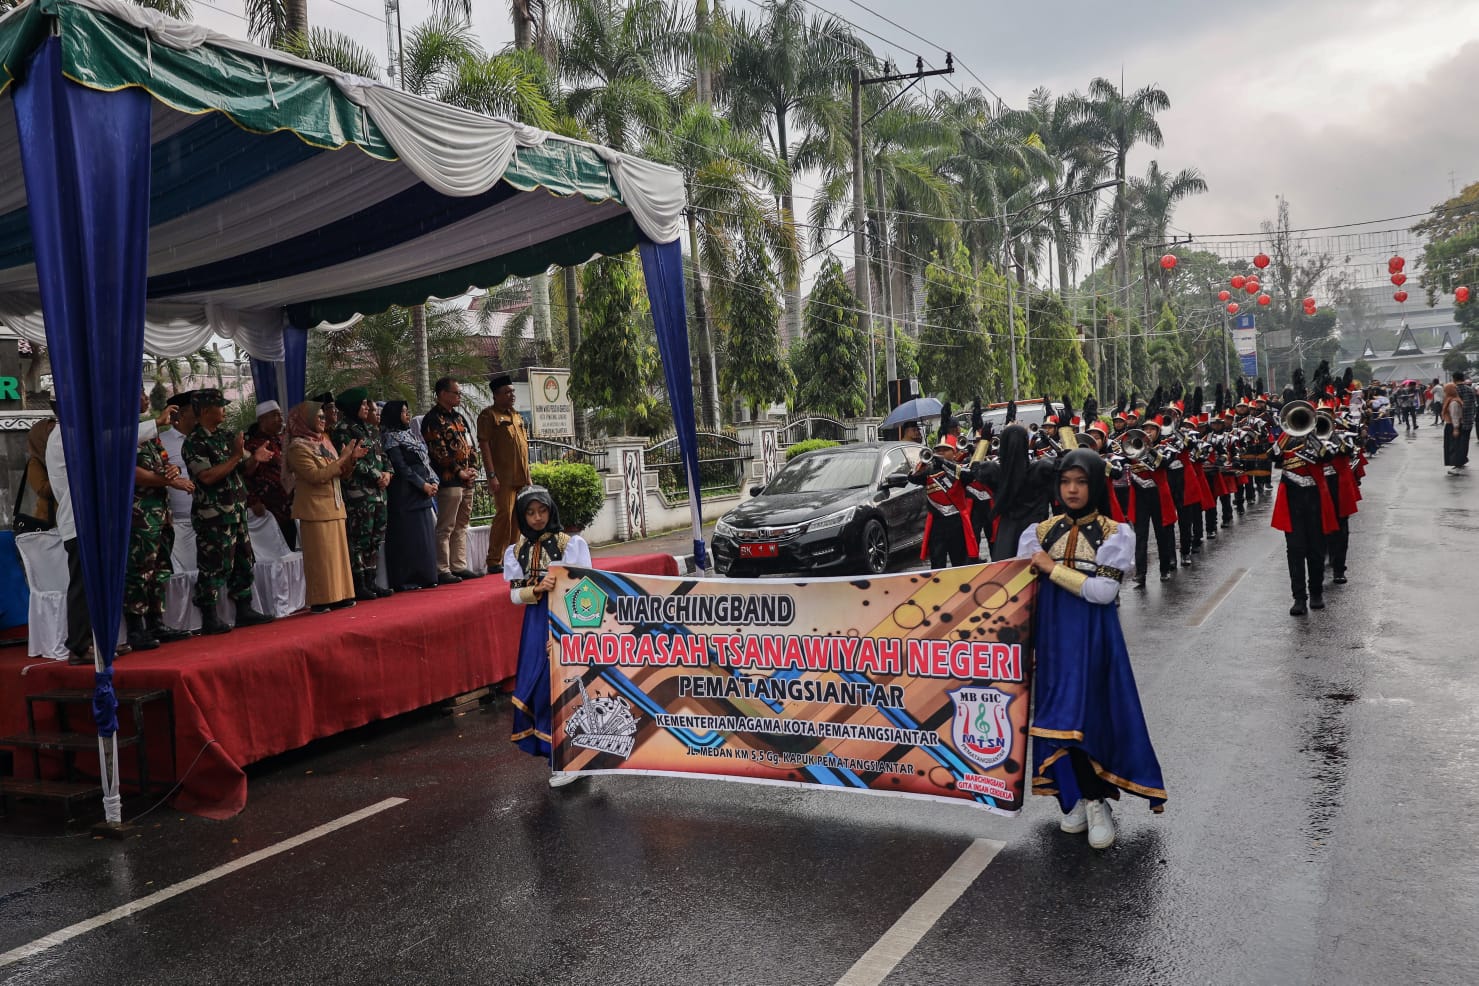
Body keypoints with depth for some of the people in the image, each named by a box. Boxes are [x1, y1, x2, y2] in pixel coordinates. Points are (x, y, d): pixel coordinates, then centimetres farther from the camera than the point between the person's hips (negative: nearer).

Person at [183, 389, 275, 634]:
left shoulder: (226, 436, 12)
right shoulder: (194, 443, -11)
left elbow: (242, 469, 18)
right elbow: (207, 476, -21)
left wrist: (255, 457, -2)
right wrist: (235, 457, -19)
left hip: (236, 512, 8)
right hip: (213, 516, -8)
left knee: (244, 561, 12)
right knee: (214, 566, -4)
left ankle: (244, 610, 21)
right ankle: (209, 618, 3)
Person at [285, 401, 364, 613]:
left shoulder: (323, 441, 14)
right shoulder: (298, 447, -9)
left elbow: (339, 473, 18)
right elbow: (316, 476, -19)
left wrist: (352, 458, 1)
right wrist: (342, 458, -17)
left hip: (333, 507, 8)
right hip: (315, 509, -8)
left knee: (337, 552, 8)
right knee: (320, 555, -5)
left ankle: (338, 596, 14)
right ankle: (321, 601, -1)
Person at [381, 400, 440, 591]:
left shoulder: (410, 434, 18)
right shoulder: (391, 437, -6)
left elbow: (425, 461, 15)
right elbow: (401, 467, -12)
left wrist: (433, 482, 0)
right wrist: (423, 485, -12)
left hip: (423, 492, 8)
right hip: (405, 493, -8)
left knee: (425, 535, 7)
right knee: (407, 535, -6)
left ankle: (424, 577, 13)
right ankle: (405, 580, -2)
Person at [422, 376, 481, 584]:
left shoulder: (458, 417, 19)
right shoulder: (433, 419, -7)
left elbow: (469, 445, 20)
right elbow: (438, 452, -14)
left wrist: (473, 468, 4)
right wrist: (458, 472, -12)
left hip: (466, 481, 9)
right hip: (448, 481, -9)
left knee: (461, 525, 11)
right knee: (446, 527, -6)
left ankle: (459, 566, 17)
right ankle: (442, 570, -2)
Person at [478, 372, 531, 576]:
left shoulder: (517, 416, 19)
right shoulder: (488, 415, -4)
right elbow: (484, 446, -10)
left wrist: (527, 474, 17)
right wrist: (491, 475, -18)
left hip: (521, 477, 7)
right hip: (503, 478, -7)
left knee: (517, 517, 8)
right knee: (504, 515, -10)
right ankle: (494, 561, -5)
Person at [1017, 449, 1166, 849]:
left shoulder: (1116, 534, -2)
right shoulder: (1040, 532, 7)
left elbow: (1104, 591, -14)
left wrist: (1052, 568, -13)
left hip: (1094, 638, -3)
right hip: (1052, 635, 3)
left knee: (1091, 713, -7)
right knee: (1057, 715, 4)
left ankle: (1094, 802, 6)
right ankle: (1077, 798, 17)